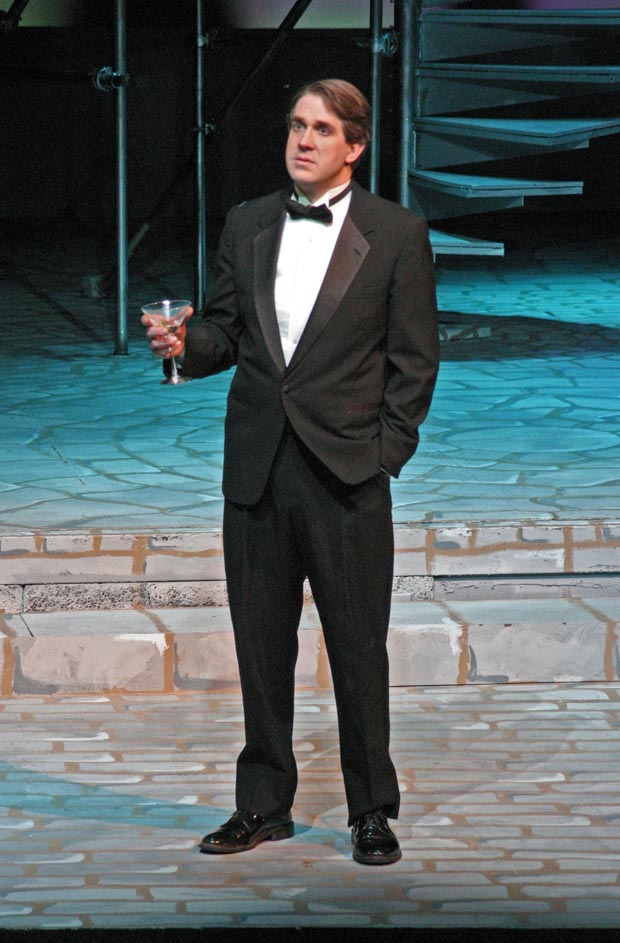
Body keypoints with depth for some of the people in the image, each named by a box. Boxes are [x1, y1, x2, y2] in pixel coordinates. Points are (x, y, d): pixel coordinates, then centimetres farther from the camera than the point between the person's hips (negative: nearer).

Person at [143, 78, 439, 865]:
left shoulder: (397, 233, -1)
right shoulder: (246, 225, 11)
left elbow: (414, 357, -1)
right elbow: (227, 331, 13)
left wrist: (385, 453, -7)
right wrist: (186, 344, -9)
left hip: (346, 473, -4)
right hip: (257, 468, 4)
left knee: (358, 648, 1)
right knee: (260, 643, 9)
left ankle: (371, 812, 11)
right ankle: (264, 804, 19)